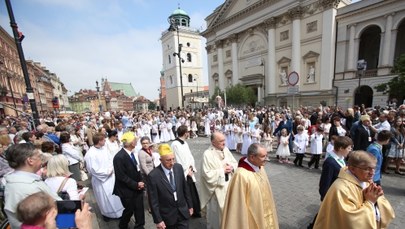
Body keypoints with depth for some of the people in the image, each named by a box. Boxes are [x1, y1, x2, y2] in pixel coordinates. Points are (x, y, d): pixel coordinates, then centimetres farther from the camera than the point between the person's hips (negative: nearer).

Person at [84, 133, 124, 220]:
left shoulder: (104, 148, -5)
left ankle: (116, 212, 42)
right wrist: (107, 172, -16)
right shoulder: (90, 154, -25)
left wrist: (111, 169, -11)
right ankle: (107, 214, 39)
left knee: (115, 195, 20)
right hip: (101, 180, -7)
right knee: (105, 198, 14)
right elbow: (94, 170, -23)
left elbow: (111, 159, 4)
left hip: (110, 176, 7)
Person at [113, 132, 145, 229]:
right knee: (129, 210, 15)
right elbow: (121, 176, -22)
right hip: (127, 190, -6)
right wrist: (136, 184, -17)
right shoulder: (119, 157, -24)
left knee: (139, 209, 12)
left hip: (137, 188, 6)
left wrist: (140, 182, -2)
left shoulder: (130, 153, 2)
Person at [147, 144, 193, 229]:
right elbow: (153, 201, -13)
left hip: (183, 212, 3)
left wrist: (190, 205, 8)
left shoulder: (179, 167, -10)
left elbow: (185, 188, 1)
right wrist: (158, 220, -9)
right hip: (167, 216, -2)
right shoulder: (153, 176, -22)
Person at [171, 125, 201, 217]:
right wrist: (187, 171, -10)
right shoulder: (175, 144, -19)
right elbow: (178, 160, -19)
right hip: (182, 174, -8)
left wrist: (191, 168, 0)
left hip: (189, 173, 8)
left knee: (194, 193, 17)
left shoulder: (185, 143, 9)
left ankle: (196, 211, 36)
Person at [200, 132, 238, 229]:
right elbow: (207, 174, -22)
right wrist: (222, 170, -21)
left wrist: (232, 167, -13)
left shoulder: (226, 150, -2)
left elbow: (235, 163, 8)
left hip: (228, 186, 6)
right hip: (217, 189, -6)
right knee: (217, 212, 13)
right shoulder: (207, 154, -21)